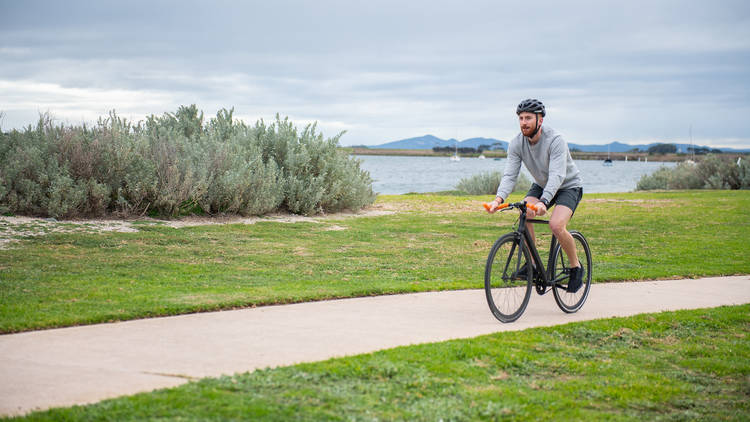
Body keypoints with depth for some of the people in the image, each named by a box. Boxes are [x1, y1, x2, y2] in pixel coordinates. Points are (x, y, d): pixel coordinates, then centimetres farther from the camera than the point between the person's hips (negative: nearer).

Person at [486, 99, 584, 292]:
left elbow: (557, 176, -40)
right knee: (524, 214, -23)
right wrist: (499, 199, -39)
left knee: (556, 225, -28)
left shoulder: (555, 140, -30)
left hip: (569, 186, -5)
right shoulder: (517, 144, -14)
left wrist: (543, 202, -55)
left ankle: (576, 267, -5)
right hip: (541, 184, 5)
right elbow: (509, 175, -20)